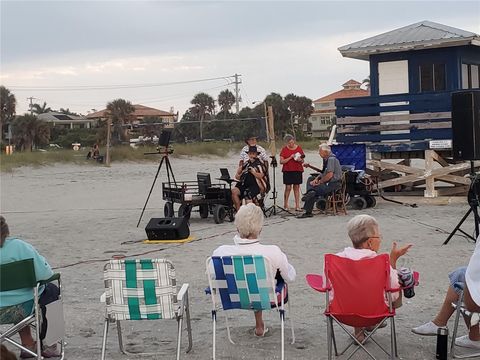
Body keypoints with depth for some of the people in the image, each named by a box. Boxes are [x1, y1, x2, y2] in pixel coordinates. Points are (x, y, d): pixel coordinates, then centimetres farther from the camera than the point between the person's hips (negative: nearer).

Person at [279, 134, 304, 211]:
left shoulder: (298, 148, 7)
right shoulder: (284, 149, 2)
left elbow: (302, 161, 12)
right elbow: (281, 161, -5)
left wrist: (300, 160, -12)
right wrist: (290, 157, -14)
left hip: (297, 170, 2)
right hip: (287, 171, -2)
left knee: (296, 187, 1)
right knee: (288, 187, -4)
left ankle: (297, 205, 1)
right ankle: (285, 205, 3)